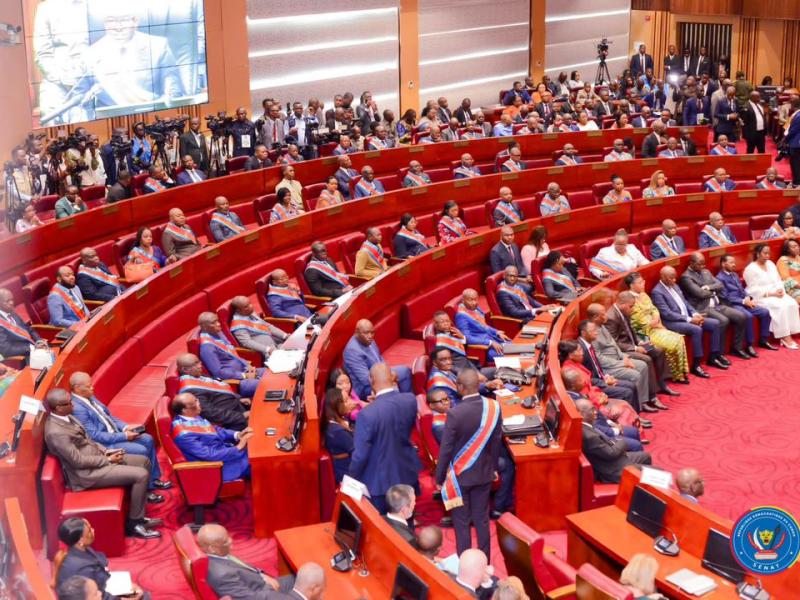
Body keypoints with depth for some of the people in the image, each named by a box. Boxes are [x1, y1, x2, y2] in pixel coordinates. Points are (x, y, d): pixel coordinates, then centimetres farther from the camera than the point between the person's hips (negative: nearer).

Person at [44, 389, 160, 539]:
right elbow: (78, 461, -24)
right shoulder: (56, 432, -27)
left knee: (143, 461, 9)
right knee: (141, 475, -17)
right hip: (86, 472, -11)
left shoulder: (65, 417, 5)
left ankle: (138, 517, 15)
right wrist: (107, 460, -14)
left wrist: (106, 451, 2)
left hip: (95, 457, 11)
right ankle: (133, 524, -2)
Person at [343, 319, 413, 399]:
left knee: (405, 371, 11)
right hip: (364, 387, -9)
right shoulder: (352, 351, -29)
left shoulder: (368, 341, -3)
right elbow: (366, 380, -30)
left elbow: (380, 359, 14)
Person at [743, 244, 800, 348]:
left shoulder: (770, 264, 13)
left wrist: (780, 290, -8)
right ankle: (784, 337, -22)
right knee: (781, 307, -30)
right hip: (760, 297, -7)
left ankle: (787, 336, -20)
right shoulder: (750, 269, -9)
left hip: (776, 294, 7)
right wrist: (771, 293, -20)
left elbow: (778, 280, 15)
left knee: (792, 303, -20)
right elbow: (754, 290, -15)